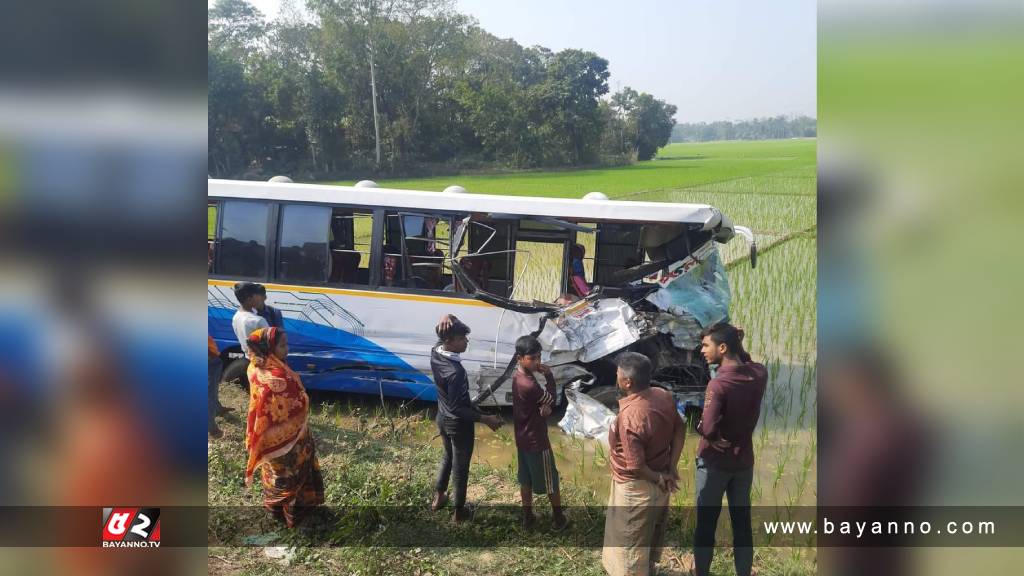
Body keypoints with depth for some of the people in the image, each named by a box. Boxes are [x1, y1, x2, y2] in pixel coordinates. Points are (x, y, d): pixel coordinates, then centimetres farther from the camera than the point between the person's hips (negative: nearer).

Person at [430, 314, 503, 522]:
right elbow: (458, 409, -30)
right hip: (459, 424, -7)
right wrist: (486, 419, -22)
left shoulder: (435, 352, -13)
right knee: (460, 466, 14)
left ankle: (438, 496, 47)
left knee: (448, 456, 31)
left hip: (442, 419, 8)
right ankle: (459, 511, 32)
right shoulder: (455, 372, -35)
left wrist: (446, 318, -22)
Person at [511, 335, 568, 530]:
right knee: (551, 481, 11)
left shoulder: (519, 377, -2)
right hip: (536, 441, -8)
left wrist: (545, 406, -17)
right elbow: (552, 399, -16)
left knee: (526, 479, 20)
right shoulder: (529, 385, -31)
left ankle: (528, 517, 34)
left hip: (522, 439, 8)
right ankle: (558, 519, 28)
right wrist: (549, 375, -11)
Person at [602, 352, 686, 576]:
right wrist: (671, 467, 2)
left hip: (636, 488, -8)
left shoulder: (629, 417, -34)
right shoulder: (664, 396, -10)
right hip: (658, 482, 8)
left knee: (630, 539, 13)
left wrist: (658, 479, -12)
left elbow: (635, 466, -29)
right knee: (653, 528, 30)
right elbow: (680, 430, 2)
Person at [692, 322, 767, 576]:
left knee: (706, 524, 9)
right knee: (742, 523, 15)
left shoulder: (718, 384, -25)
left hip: (715, 463, -5)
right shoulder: (759, 374, -7)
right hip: (744, 461, 5)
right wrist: (739, 345, 1)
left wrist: (699, 425, -8)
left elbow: (708, 429, -29)